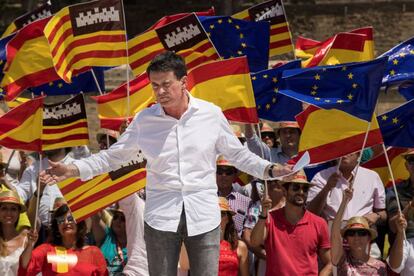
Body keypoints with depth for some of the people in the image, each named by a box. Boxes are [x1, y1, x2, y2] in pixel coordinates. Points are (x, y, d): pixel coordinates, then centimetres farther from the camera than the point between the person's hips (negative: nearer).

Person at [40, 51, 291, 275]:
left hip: (204, 218, 0)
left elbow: (238, 154, 10)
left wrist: (270, 170, -5)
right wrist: (73, 170, -2)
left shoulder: (211, 114, 0)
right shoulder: (145, 120, 1)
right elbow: (113, 156, 9)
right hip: (161, 218, 1)